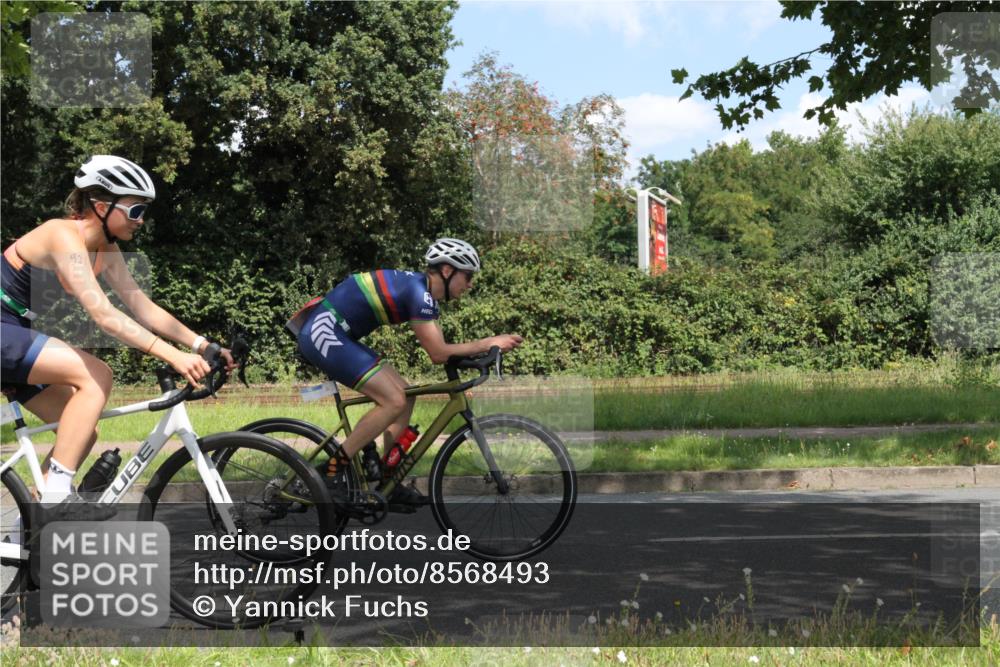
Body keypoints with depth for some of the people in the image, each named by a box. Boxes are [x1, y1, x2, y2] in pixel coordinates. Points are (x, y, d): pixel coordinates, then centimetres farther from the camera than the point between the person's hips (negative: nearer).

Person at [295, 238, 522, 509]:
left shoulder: (422, 291, 13)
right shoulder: (417, 291, -18)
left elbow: (440, 348, 14)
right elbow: (438, 354, -18)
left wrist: (487, 345, 1)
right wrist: (488, 343, -12)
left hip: (333, 335, 11)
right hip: (323, 333, -11)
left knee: (404, 395, 8)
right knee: (394, 401, -16)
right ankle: (333, 472, -10)